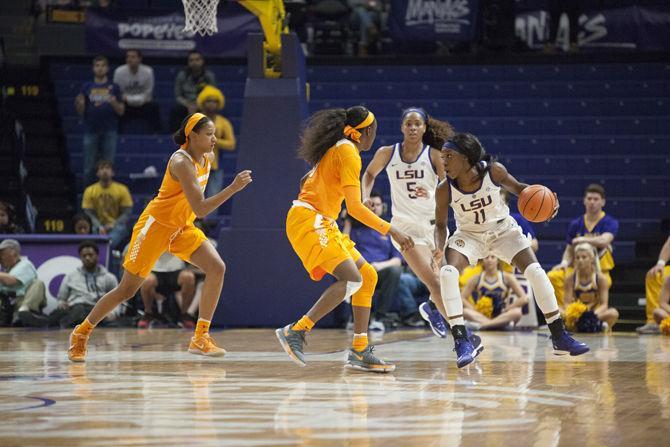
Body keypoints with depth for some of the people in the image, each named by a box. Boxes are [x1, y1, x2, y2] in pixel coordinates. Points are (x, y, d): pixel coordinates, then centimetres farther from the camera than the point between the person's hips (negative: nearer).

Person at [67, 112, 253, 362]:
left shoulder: (206, 158, 1)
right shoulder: (181, 162, -26)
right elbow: (200, 209, -32)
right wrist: (233, 188, -35)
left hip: (181, 228, 8)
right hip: (156, 225, -8)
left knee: (216, 268, -13)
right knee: (126, 290, 0)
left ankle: (200, 339, -11)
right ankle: (81, 333, 19)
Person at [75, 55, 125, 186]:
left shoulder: (114, 88, 7)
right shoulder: (87, 88, 7)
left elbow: (121, 111, 5)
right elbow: (81, 111, 7)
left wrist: (114, 103, -16)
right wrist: (80, 104, -16)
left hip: (109, 132, 0)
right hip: (91, 132, 0)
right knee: (89, 168, 3)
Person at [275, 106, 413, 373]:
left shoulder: (337, 149, 18)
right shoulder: (348, 153, -12)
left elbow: (306, 182, 29)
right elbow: (355, 207, -18)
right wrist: (392, 231, -16)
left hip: (321, 224, 10)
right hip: (308, 220, -10)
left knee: (368, 276, 7)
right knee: (351, 279, -23)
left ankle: (359, 352, 4)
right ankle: (295, 332, -24)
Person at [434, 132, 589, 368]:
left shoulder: (493, 171, -23)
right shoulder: (445, 190, -22)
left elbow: (516, 188, -3)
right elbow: (441, 224, -8)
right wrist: (439, 248, -28)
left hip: (503, 230, 0)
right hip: (469, 235, 0)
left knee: (535, 272, -13)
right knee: (447, 273, -27)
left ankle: (560, 338, 1)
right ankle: (462, 342, -21)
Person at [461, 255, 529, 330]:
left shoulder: (507, 277, 0)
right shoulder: (476, 279, 3)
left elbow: (524, 299, -5)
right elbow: (462, 298, -1)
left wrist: (506, 310, -12)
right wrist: (475, 310, -15)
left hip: (503, 317, -1)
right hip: (481, 316, 1)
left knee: (517, 312, -34)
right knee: (465, 311, -30)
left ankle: (481, 325, -40)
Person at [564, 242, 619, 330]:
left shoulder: (601, 278, -6)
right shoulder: (570, 279, -3)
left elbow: (604, 304, -11)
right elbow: (568, 302, -7)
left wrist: (595, 314, -33)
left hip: (596, 313, -1)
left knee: (613, 313, -33)